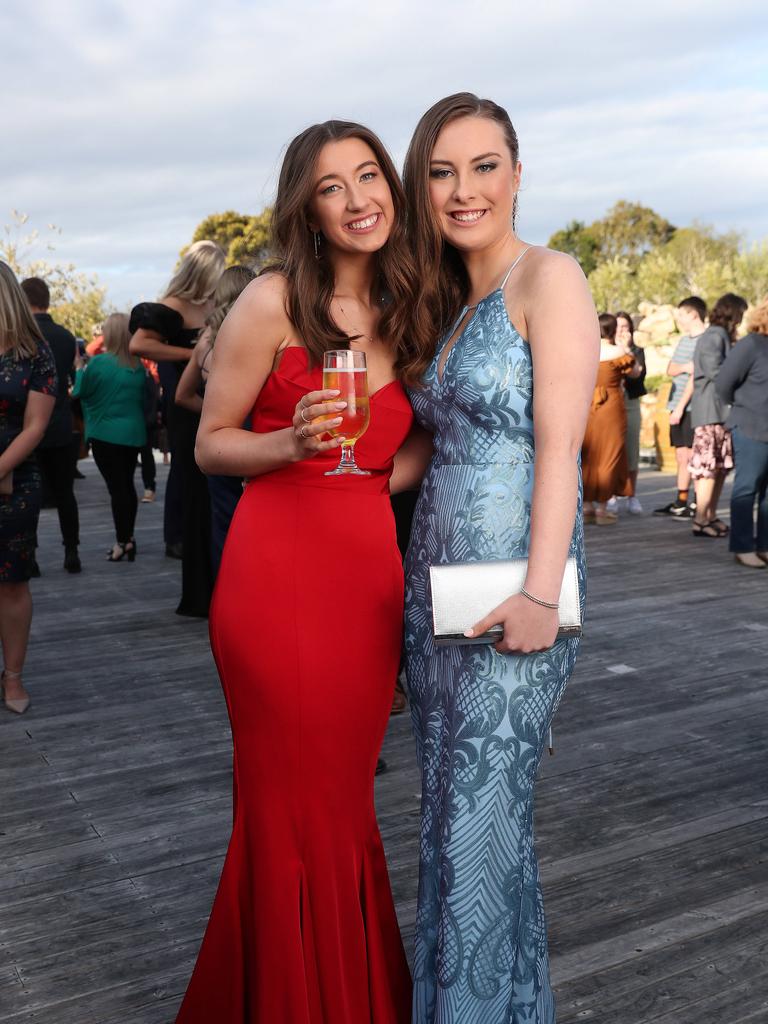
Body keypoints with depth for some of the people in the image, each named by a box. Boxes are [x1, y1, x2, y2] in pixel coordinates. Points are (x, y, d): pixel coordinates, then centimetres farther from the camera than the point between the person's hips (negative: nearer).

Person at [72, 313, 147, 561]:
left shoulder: (99, 362, -13)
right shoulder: (138, 366, 2)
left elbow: (80, 391, -3)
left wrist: (79, 368, 12)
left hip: (105, 434, -5)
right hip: (133, 434, 5)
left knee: (116, 487, -3)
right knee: (127, 485, 13)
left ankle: (122, 541, -2)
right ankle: (128, 538, 18)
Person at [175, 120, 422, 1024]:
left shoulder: (400, 311, 12)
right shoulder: (271, 302, -5)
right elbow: (210, 445, -2)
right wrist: (294, 443, -18)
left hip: (371, 576, 5)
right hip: (279, 571, -5)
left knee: (345, 803, 14)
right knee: (292, 809, 3)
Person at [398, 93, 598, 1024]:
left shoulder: (548, 279, -7)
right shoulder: (446, 303, 16)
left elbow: (560, 444, -16)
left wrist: (540, 594, -22)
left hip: (506, 594, -8)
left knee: (482, 823, 0)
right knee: (448, 816, 16)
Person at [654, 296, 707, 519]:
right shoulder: (684, 340, 18)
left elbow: (696, 376, -14)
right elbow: (671, 370, 13)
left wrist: (681, 407, -17)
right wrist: (684, 367, -10)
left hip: (694, 406, -8)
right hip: (678, 406, 8)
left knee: (692, 456, -6)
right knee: (681, 456, 10)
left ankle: (698, 504, 0)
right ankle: (680, 502, 15)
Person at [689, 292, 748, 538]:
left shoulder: (721, 336, 22)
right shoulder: (714, 336, -10)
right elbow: (715, 371, -18)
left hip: (719, 411, 10)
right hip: (712, 410, -10)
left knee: (721, 467, 10)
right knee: (710, 466, -8)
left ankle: (710, 516, 15)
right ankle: (701, 520, -6)